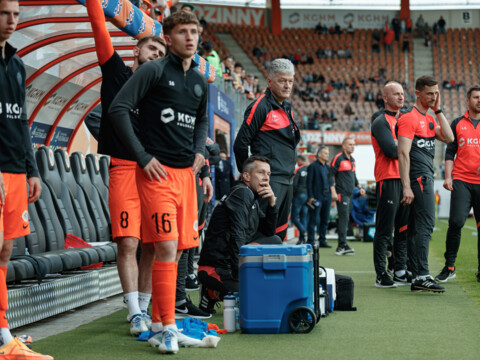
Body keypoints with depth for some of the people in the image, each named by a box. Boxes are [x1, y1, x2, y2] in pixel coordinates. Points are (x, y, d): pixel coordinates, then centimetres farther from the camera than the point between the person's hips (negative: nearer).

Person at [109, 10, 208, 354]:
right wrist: (142, 156, -12)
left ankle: (158, 325, 18)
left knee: (177, 251, 8)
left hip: (186, 172, 7)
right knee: (166, 248, -14)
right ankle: (167, 327, -8)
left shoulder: (200, 82, 15)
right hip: (157, 172, -7)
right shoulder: (154, 71, -5)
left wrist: (200, 150, 11)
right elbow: (119, 108, -9)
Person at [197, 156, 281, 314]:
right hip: (215, 268, -10)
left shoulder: (253, 199, 19)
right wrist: (238, 274, -22)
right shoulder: (242, 193, -12)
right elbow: (236, 235, -21)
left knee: (275, 241, 14)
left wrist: (272, 203, 5)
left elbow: (269, 232, 19)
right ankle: (213, 294, -3)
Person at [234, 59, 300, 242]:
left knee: (280, 233, 10)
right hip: (270, 180, -9)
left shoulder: (287, 107, 16)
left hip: (287, 181, 9)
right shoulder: (260, 106, -10)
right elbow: (240, 144, -11)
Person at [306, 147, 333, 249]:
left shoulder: (327, 167, 17)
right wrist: (311, 197, -15)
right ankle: (311, 242, -2)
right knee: (314, 220, -6)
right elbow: (309, 182, -9)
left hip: (327, 196, 7)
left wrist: (331, 194, 14)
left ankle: (322, 241, 17)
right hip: (317, 197, -7)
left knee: (325, 220, 9)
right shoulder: (313, 166, -4)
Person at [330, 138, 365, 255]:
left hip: (350, 193, 8)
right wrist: (333, 191, -16)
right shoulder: (338, 158, -8)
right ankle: (343, 245, -17)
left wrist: (359, 187, 18)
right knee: (344, 218, -14)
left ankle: (341, 247, 9)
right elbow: (331, 174, -10)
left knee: (345, 219, 7)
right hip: (341, 194, -8)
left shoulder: (352, 160, 17)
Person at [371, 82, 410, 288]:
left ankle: (400, 271, 16)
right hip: (388, 180, -8)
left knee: (403, 228, 10)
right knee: (385, 230, -6)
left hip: (404, 178, 8)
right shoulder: (381, 122, -6)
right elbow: (391, 151, -16)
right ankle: (381, 275, -3)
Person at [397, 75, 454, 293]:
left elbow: (449, 138, 7)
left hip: (426, 178, 9)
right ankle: (422, 276, -18)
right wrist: (406, 187, -22)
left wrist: (439, 110, 5)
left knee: (416, 227, 9)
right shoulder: (409, 118, -9)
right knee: (425, 225, -15)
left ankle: (417, 276, 12)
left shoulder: (430, 119, 20)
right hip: (419, 178, -9)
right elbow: (403, 153, -15)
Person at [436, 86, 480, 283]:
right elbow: (450, 152, 11)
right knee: (456, 221, -13)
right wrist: (448, 176, 0)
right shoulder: (457, 124, 11)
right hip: (461, 180, -1)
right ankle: (449, 266, -1)